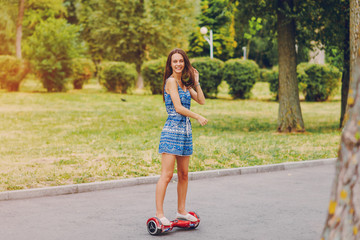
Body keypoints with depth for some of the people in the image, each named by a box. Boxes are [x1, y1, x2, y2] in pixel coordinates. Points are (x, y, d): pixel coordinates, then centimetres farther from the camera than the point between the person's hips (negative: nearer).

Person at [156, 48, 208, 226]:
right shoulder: (171, 81, -8)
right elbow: (178, 108, -14)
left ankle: (181, 211, 19)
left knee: (183, 174, 10)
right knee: (167, 174, -10)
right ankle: (159, 213, -7)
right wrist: (198, 117, -6)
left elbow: (201, 101, 12)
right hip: (172, 131, -8)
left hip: (186, 131, 8)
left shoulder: (185, 83, 16)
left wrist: (196, 82, 7)